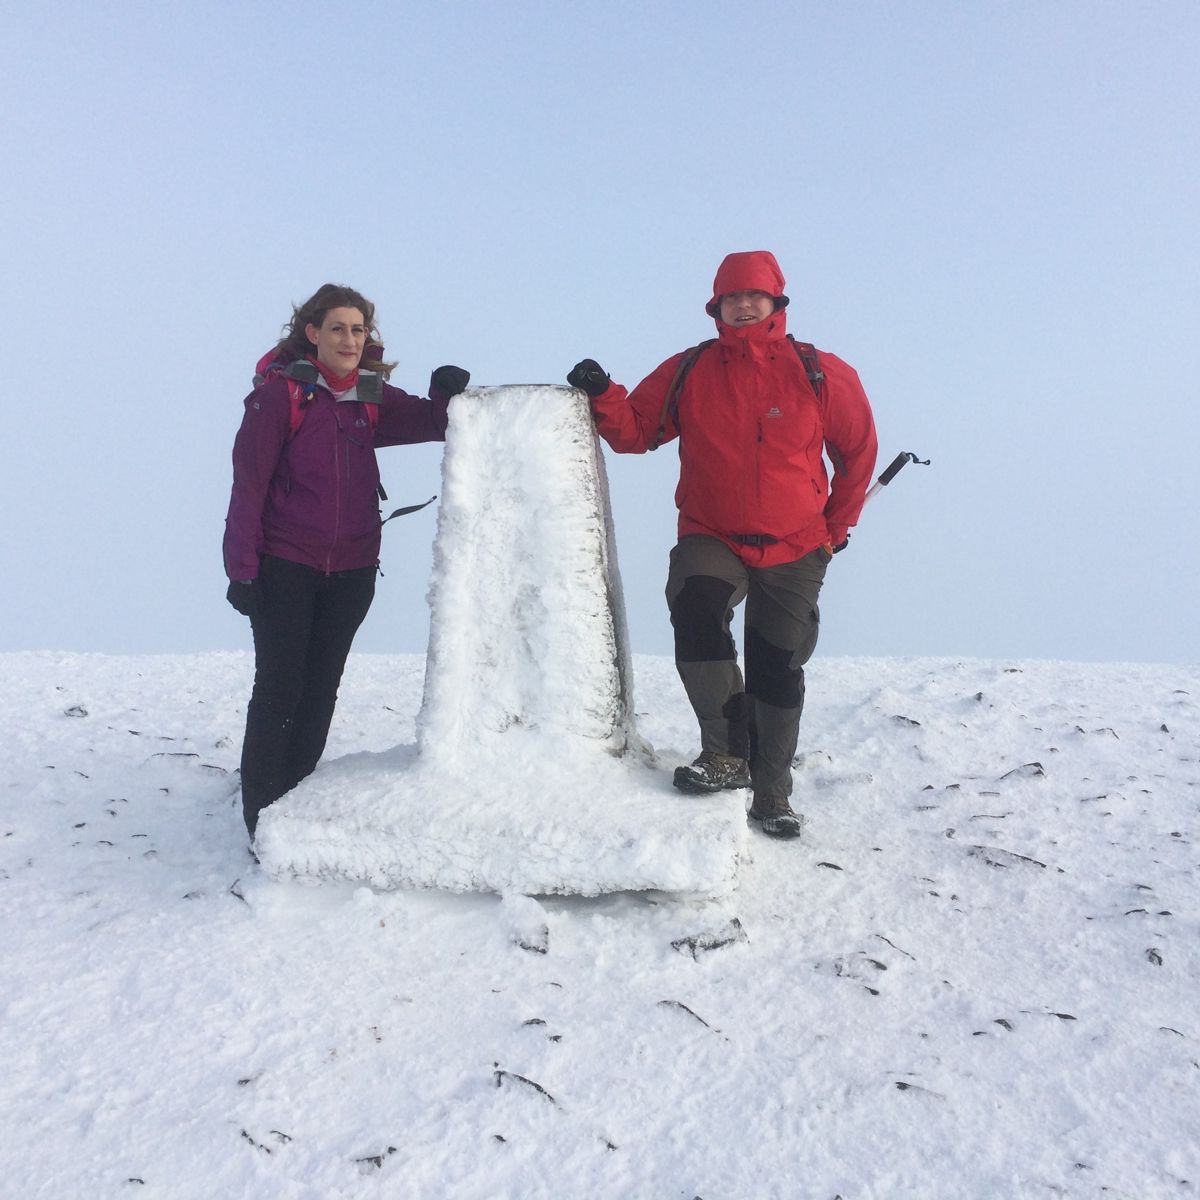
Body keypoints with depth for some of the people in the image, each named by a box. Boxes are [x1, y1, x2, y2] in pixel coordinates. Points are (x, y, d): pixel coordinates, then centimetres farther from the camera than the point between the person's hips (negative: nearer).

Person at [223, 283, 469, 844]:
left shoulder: (372, 397, 7)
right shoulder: (281, 392, -8)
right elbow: (249, 480, -10)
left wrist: (447, 395, -15)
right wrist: (243, 567, -13)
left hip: (350, 570, 5)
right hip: (285, 566, -5)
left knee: (321, 689, 12)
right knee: (279, 687, -2)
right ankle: (261, 813, 10)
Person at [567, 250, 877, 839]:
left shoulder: (822, 375, -2)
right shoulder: (687, 373, 0)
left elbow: (858, 452, 9)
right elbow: (634, 431, 3)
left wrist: (834, 529, 12)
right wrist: (603, 396, -17)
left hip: (795, 551, 0)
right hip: (711, 539, 0)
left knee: (777, 670, 4)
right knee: (694, 606, -30)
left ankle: (771, 794, 21)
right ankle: (725, 753, -19)